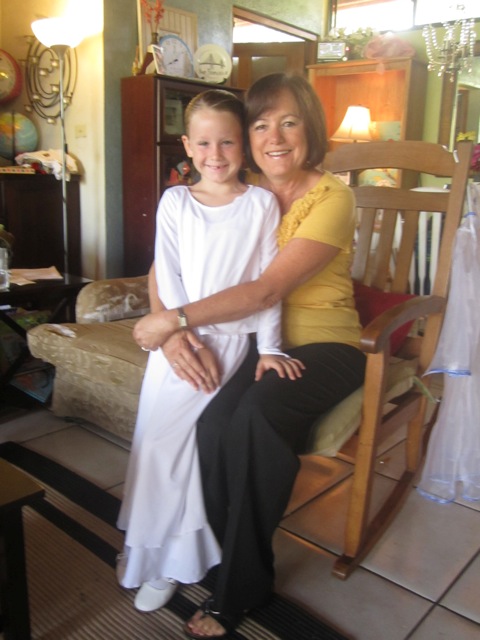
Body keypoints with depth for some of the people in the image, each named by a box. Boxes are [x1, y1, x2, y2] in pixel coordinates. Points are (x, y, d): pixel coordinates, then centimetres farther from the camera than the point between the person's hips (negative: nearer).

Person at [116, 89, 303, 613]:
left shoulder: (261, 204, -1)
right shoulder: (174, 202, 4)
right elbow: (169, 276, -1)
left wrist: (269, 348, -7)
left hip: (229, 339, -3)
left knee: (175, 441, -8)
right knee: (155, 441, 6)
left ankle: (169, 564, 13)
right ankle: (149, 550, 28)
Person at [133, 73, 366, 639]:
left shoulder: (333, 198, -9)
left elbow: (268, 289, -21)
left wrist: (174, 318, -20)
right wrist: (170, 331, -21)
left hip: (322, 343, -3)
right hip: (253, 340, 4)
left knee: (257, 413, -33)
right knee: (214, 423, -27)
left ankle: (236, 589, -9)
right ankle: (246, 575, -3)